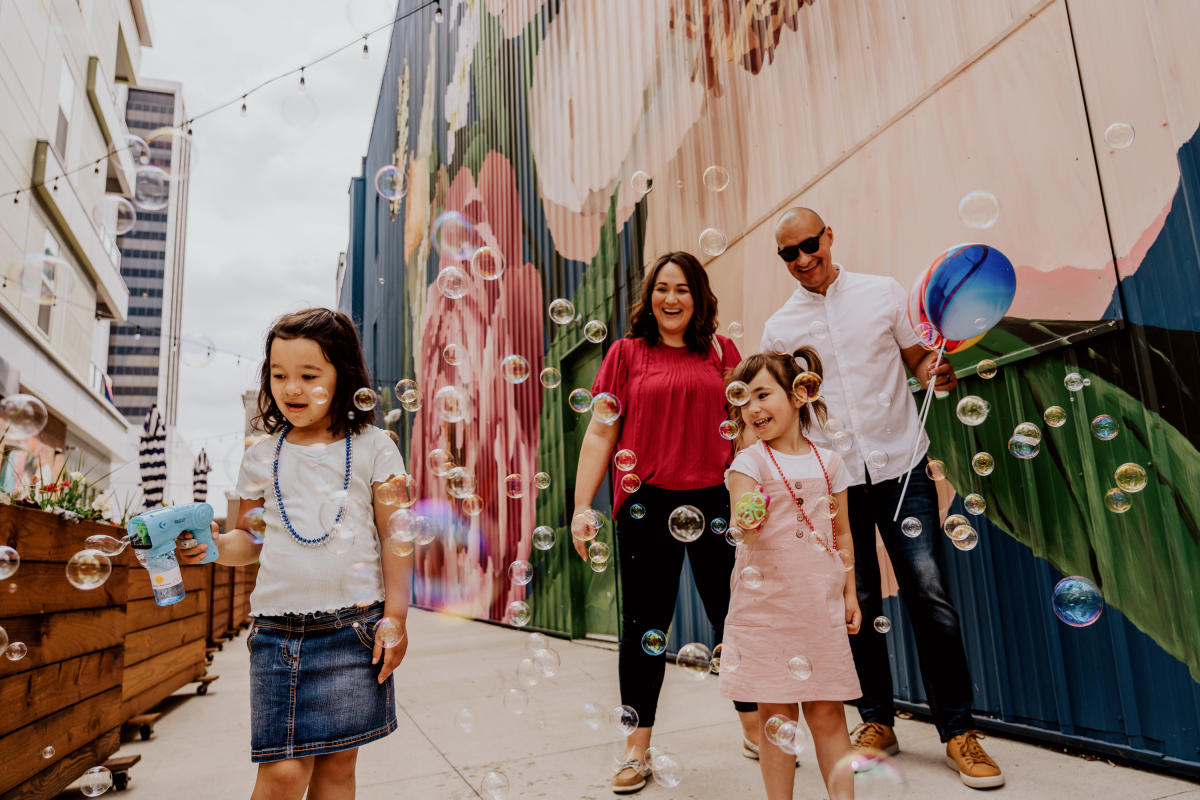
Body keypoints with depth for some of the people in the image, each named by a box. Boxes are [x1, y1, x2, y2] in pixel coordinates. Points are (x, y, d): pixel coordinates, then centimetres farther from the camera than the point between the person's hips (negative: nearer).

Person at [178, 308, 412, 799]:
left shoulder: (373, 448, 3)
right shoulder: (261, 458, 9)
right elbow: (251, 539, 15)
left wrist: (395, 616, -3)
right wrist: (215, 546, -7)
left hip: (355, 627, -1)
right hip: (278, 627, 1)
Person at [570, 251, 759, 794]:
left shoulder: (721, 351, 10)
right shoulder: (627, 352, 5)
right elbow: (600, 434, 3)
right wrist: (582, 506, -3)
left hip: (714, 499, 2)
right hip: (647, 504, -1)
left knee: (733, 613, 10)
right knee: (645, 623, 8)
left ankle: (754, 730, 32)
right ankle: (636, 749, 23)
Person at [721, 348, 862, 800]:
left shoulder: (827, 462, 7)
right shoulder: (749, 462, -3)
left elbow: (842, 533, 14)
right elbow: (741, 525, -13)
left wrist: (850, 592, 12)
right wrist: (748, 521, -35)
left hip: (821, 604, 3)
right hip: (765, 603, -2)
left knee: (827, 713, 9)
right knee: (776, 715, 6)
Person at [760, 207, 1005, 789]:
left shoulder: (883, 293, 4)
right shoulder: (780, 328, 5)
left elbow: (919, 360, 10)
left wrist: (937, 372, -12)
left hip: (901, 465, 0)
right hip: (834, 479, 1)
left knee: (929, 594, -3)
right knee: (858, 604, 7)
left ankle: (958, 730, 11)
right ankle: (877, 721, 24)